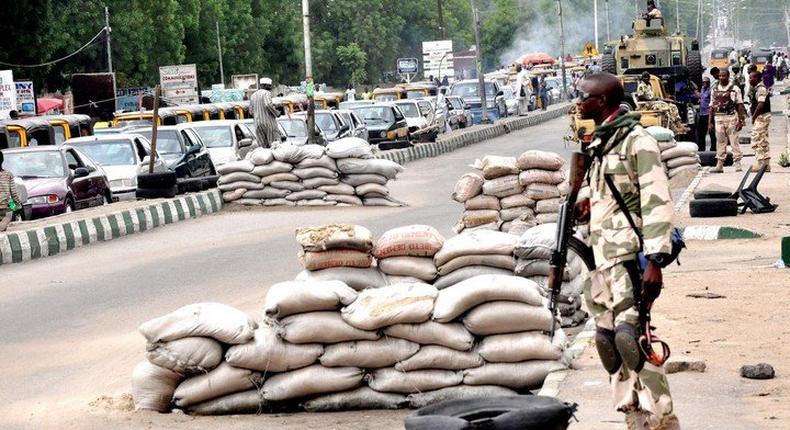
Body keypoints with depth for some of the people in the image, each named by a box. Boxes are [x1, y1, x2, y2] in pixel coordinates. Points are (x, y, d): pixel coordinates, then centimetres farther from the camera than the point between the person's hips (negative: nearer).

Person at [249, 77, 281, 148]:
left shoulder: (253, 96, 17)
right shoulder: (267, 93, -5)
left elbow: (251, 110, 17)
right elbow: (268, 104, -21)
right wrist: (275, 112, -8)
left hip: (258, 122, 6)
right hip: (268, 120, -6)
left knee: (262, 146, 4)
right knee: (275, 142, -6)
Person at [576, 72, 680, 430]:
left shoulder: (637, 141, -10)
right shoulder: (600, 142, 16)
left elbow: (657, 204, -16)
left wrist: (655, 260, -23)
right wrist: (590, 205, 7)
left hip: (629, 255, -9)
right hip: (602, 256, 9)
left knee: (631, 333, -15)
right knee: (607, 337, 7)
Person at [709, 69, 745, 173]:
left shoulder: (735, 89, 1)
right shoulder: (714, 90, 11)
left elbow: (740, 105, -2)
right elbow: (712, 107, 13)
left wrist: (740, 120, -9)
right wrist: (710, 122, 8)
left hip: (731, 117, -4)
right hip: (719, 118, 4)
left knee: (734, 141, -4)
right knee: (720, 141, 6)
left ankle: (737, 163, 0)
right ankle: (720, 165, 9)